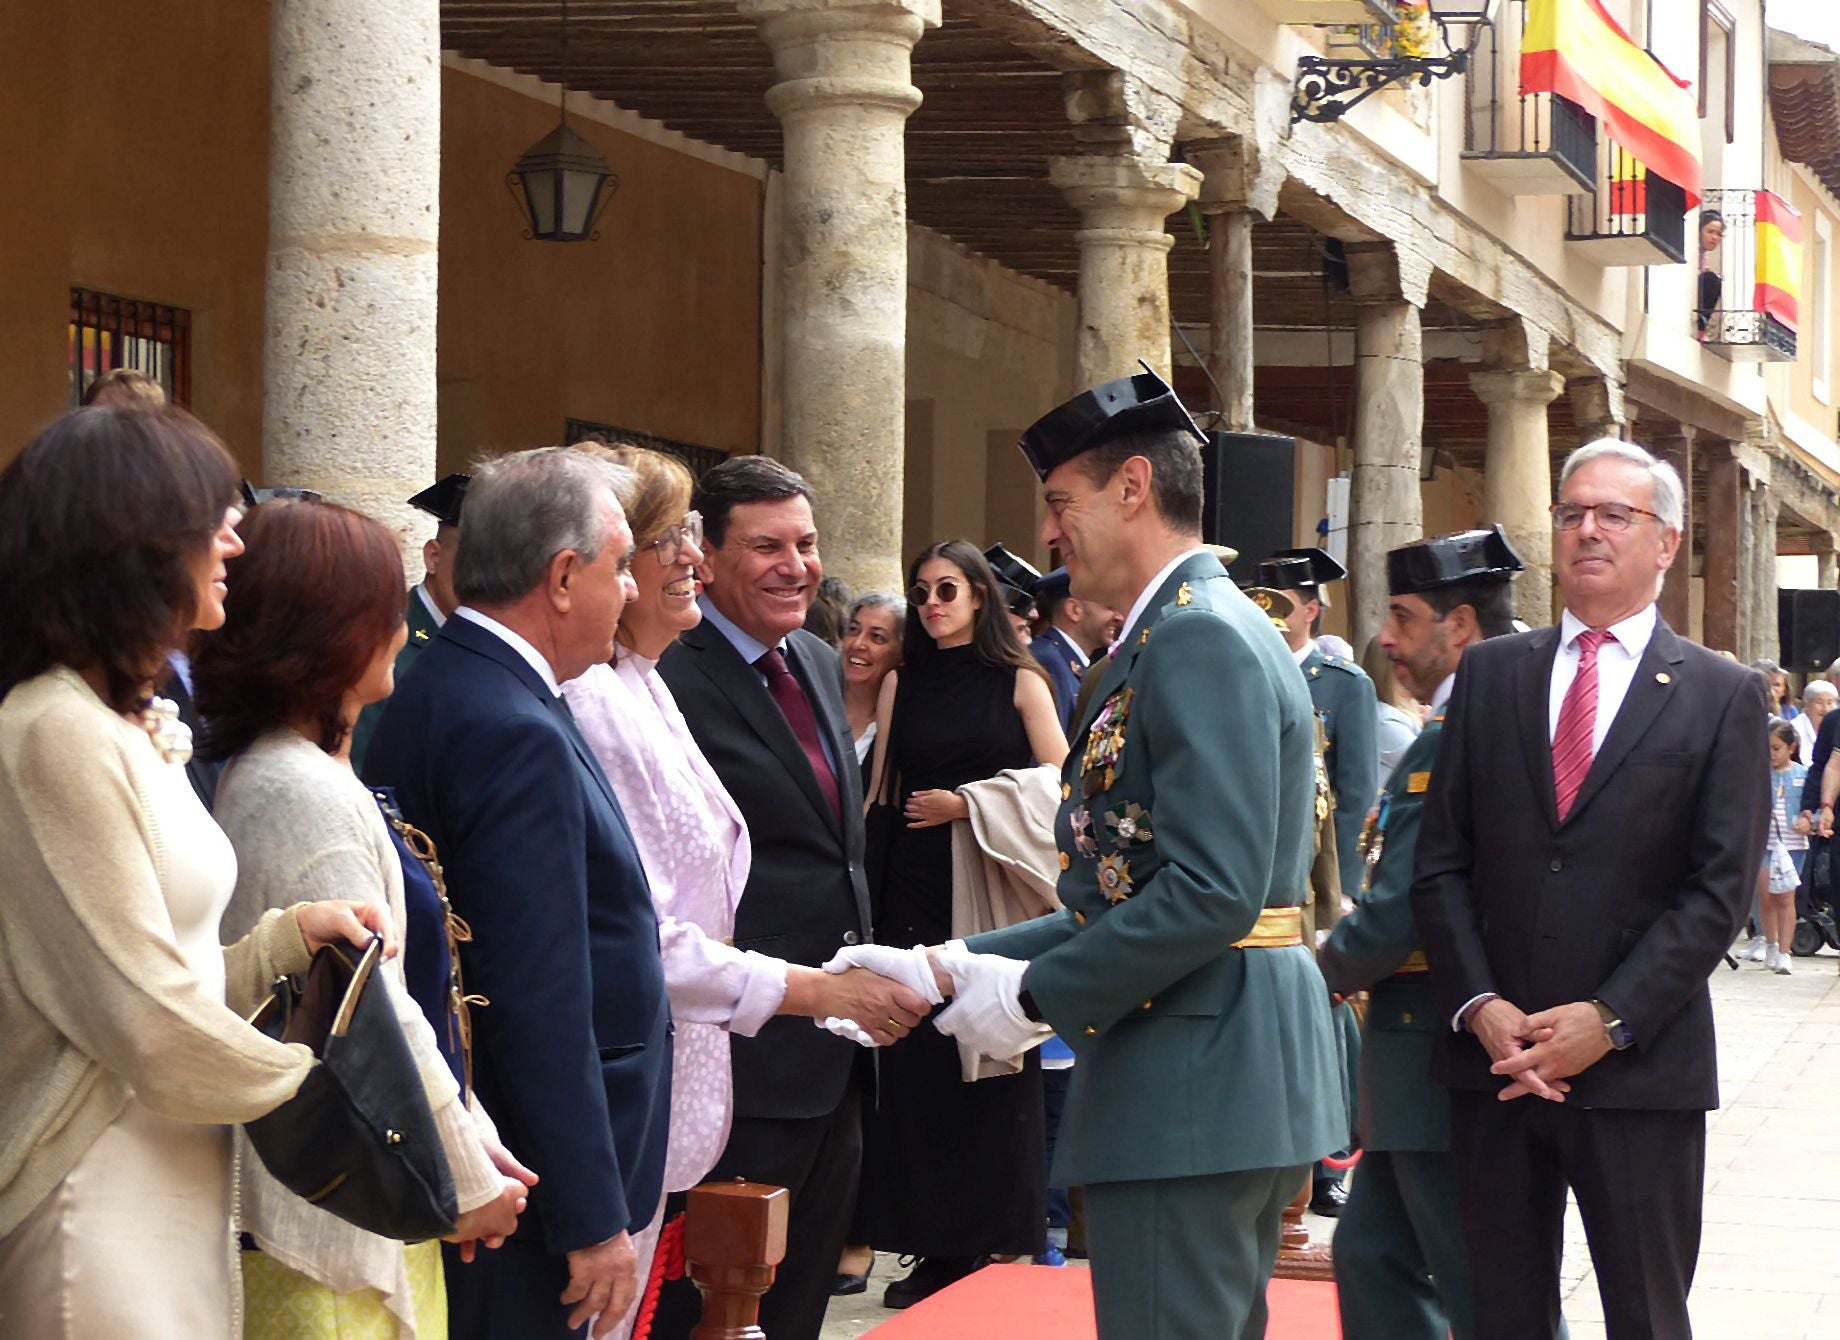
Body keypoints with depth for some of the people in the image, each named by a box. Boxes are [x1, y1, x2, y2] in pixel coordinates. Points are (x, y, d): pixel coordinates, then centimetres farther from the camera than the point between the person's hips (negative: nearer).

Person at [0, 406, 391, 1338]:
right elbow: (155, 1033, -19)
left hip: (182, 1204, 9)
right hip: (103, 1216, -9)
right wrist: (315, 1082, -4)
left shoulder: (134, 728, 15)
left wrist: (290, 934, 0)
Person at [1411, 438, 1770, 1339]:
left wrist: (1610, 1020, -13)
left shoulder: (1723, 696, 2)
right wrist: (1480, 1009, -7)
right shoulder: (1490, 674, 10)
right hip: (1492, 1059, 3)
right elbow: (1441, 864, 6)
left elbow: (1719, 888, -4)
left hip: (1640, 1066, -2)